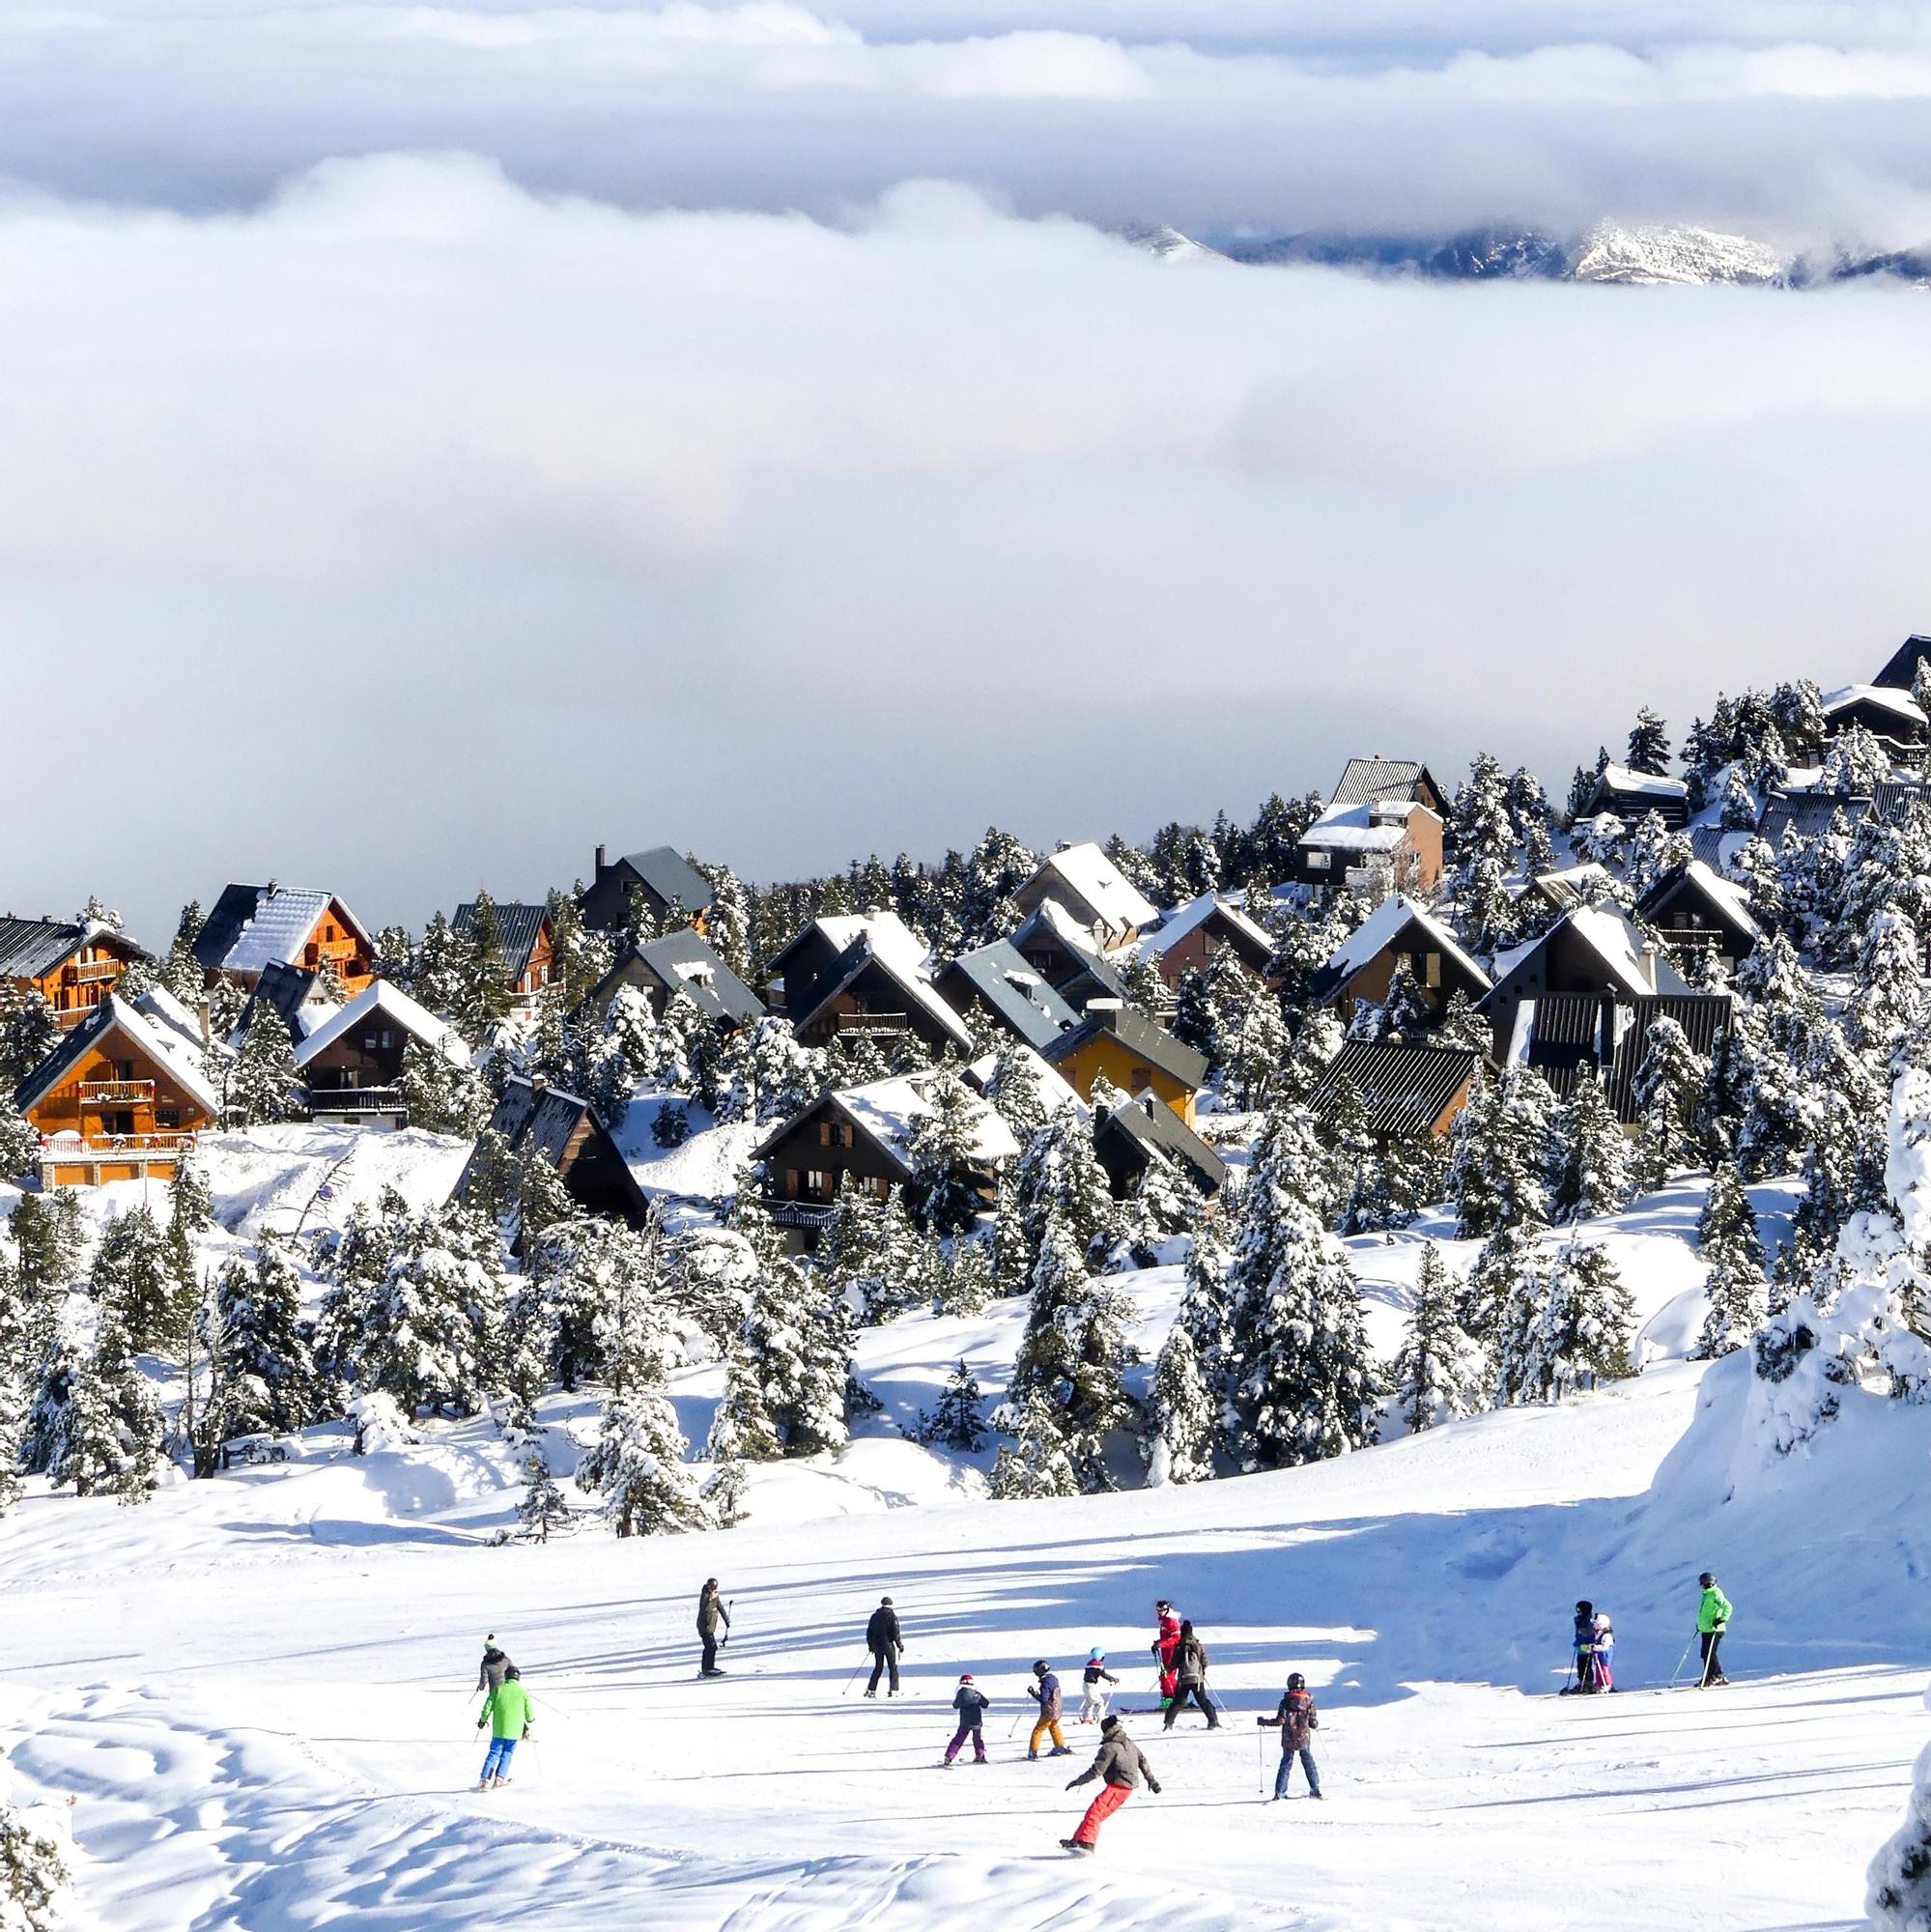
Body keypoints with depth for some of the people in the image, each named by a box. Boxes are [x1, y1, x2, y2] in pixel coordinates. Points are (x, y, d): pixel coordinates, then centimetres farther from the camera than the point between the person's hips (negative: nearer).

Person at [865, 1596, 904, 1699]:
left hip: (877, 1646, 4)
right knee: (893, 1668, 4)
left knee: (878, 1668, 14)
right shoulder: (892, 1616, -8)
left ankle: (871, 1690, 10)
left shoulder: (875, 1616, 6)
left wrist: (870, 1645, 20)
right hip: (888, 1645, -4)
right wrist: (900, 1646, -3)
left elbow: (869, 1632, 9)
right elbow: (896, 1632, -12)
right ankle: (893, 1690, -4)